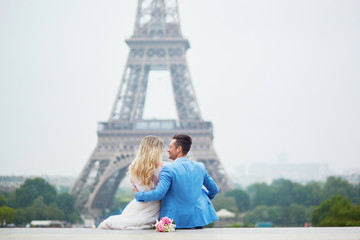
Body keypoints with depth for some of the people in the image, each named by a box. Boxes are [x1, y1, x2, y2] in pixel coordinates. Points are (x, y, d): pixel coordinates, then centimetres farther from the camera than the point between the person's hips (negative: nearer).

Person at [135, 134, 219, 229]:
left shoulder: (168, 169, -13)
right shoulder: (200, 167, 5)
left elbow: (159, 193, -19)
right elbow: (214, 189, 15)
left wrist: (138, 194, -4)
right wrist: (206, 198, 36)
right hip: (199, 218, 5)